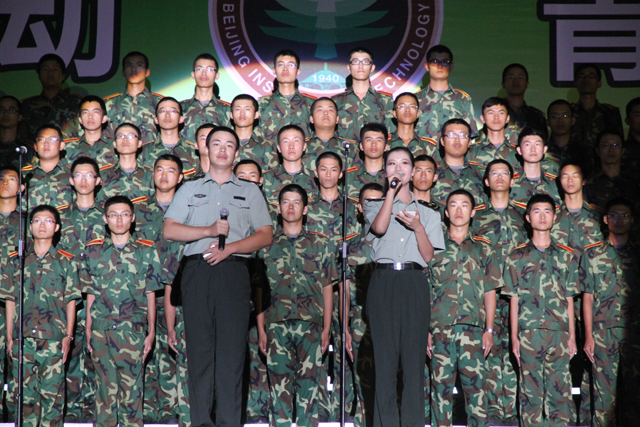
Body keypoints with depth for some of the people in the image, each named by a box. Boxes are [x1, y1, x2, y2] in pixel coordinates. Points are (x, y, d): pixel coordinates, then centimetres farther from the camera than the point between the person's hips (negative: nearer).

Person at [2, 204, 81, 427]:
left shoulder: (66, 262, 6)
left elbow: (71, 302, 4)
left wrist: (68, 336, -3)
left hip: (53, 339, -1)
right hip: (23, 339, 2)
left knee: (52, 393, 0)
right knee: (24, 393, 3)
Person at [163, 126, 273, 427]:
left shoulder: (250, 191, 19)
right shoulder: (189, 189, 19)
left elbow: (265, 235, 8)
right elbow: (169, 230, 6)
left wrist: (229, 248, -7)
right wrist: (209, 230, -7)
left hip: (233, 270, 0)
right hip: (197, 270, 1)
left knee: (232, 349, -7)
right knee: (199, 348, -3)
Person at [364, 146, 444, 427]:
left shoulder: (427, 213, 17)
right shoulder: (374, 206, 14)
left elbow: (428, 256, 7)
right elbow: (379, 227, -10)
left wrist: (418, 227, -8)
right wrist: (392, 190, -6)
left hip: (414, 284, 1)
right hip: (383, 282, -1)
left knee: (414, 354, -4)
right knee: (385, 354, -4)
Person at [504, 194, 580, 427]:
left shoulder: (566, 256, 11)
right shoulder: (517, 257, 7)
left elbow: (570, 300, 11)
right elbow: (514, 300, 6)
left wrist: (572, 336, 7)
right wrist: (514, 337, 1)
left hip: (559, 332, 1)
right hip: (529, 333, -1)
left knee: (560, 390, 0)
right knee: (530, 390, 1)